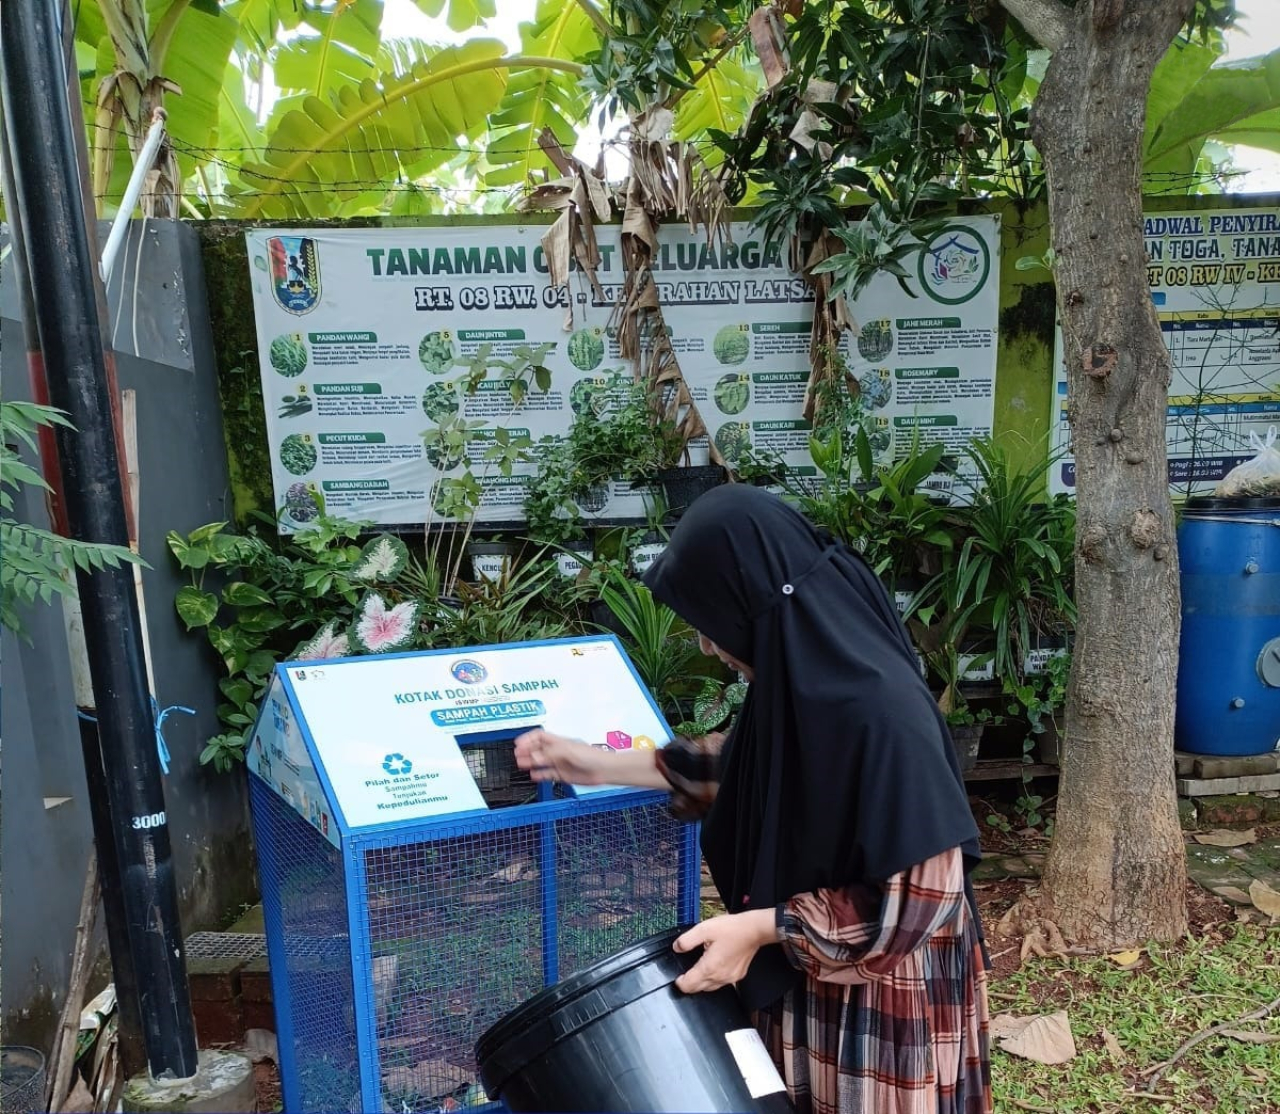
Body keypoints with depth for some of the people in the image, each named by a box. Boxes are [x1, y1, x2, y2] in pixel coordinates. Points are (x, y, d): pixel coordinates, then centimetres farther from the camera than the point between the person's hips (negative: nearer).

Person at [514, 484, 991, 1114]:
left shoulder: (882, 709, -32)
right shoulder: (802, 676, -6)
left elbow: (917, 898, -26)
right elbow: (747, 766, 10)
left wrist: (760, 928, -23)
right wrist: (604, 766, 8)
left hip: (886, 995, -7)